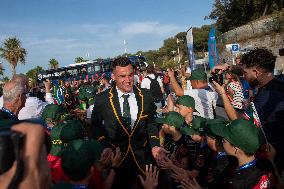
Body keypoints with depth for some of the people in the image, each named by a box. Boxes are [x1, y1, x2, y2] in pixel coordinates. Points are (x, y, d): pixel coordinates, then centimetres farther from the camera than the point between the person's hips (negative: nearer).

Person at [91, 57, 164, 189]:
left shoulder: (146, 96, -3)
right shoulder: (102, 99, -7)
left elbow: (150, 123, 4)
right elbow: (96, 126, 2)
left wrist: (155, 146, -9)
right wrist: (105, 146, -12)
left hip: (142, 158, 2)